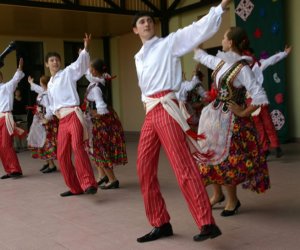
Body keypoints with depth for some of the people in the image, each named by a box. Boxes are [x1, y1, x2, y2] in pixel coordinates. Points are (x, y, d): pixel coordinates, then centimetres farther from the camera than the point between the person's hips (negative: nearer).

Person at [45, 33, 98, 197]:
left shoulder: (68, 72, 5)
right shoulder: (50, 84, 23)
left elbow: (81, 63, -12)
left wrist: (86, 49, -28)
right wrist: (55, 112, 9)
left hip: (73, 115, -7)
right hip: (62, 120, 7)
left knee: (77, 146, -28)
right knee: (62, 155, 6)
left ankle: (89, 183, -30)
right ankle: (75, 188, 18)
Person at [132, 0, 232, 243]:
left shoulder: (169, 43, 3)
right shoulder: (139, 57, 22)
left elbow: (199, 29, -7)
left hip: (167, 110, -7)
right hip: (150, 113, 8)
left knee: (183, 166, -15)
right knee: (144, 169, 6)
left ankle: (207, 223, -13)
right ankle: (161, 224, 16)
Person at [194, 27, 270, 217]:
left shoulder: (242, 68, -19)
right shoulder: (222, 62, 4)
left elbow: (261, 98, -23)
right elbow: (203, 57, 26)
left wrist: (243, 113, -13)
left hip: (230, 120, -8)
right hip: (214, 116, 8)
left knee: (226, 161, 0)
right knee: (211, 157, 14)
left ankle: (233, 200, 21)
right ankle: (218, 194, 34)